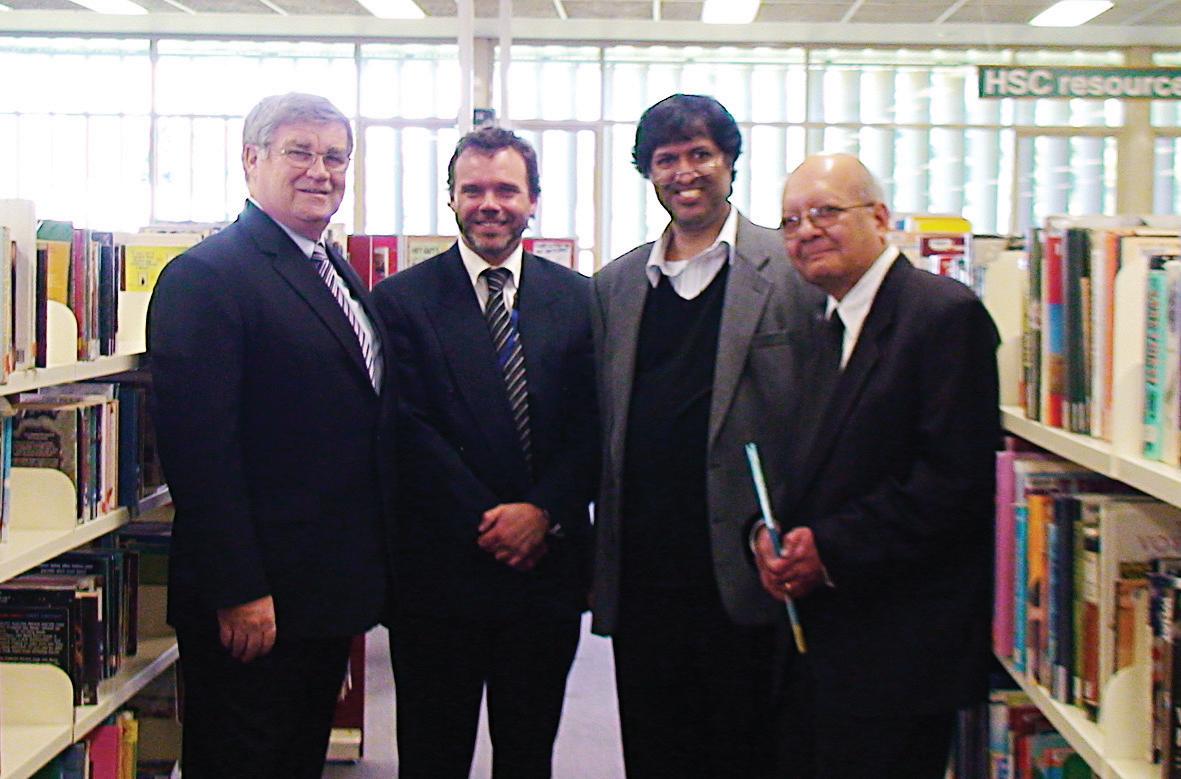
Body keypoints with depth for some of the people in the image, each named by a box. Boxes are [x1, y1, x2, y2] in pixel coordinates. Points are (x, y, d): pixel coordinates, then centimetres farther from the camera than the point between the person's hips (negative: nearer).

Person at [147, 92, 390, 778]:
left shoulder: (341, 275, 14)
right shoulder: (207, 276, -13)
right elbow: (199, 444, -20)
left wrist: (365, 573, 14)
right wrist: (238, 592, -23)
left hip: (330, 593, 9)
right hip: (251, 604, -8)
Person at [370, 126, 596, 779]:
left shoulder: (579, 299, 6)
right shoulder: (402, 300, -1)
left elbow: (592, 425, 2)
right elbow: (407, 427, -7)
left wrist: (543, 511, -12)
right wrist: (487, 522, -13)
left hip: (548, 562, 2)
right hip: (438, 567, -2)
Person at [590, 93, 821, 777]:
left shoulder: (793, 271, -2)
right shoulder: (615, 285, 12)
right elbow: (601, 424, 15)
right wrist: (601, 561, 11)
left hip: (743, 571, -4)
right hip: (641, 575, 4)